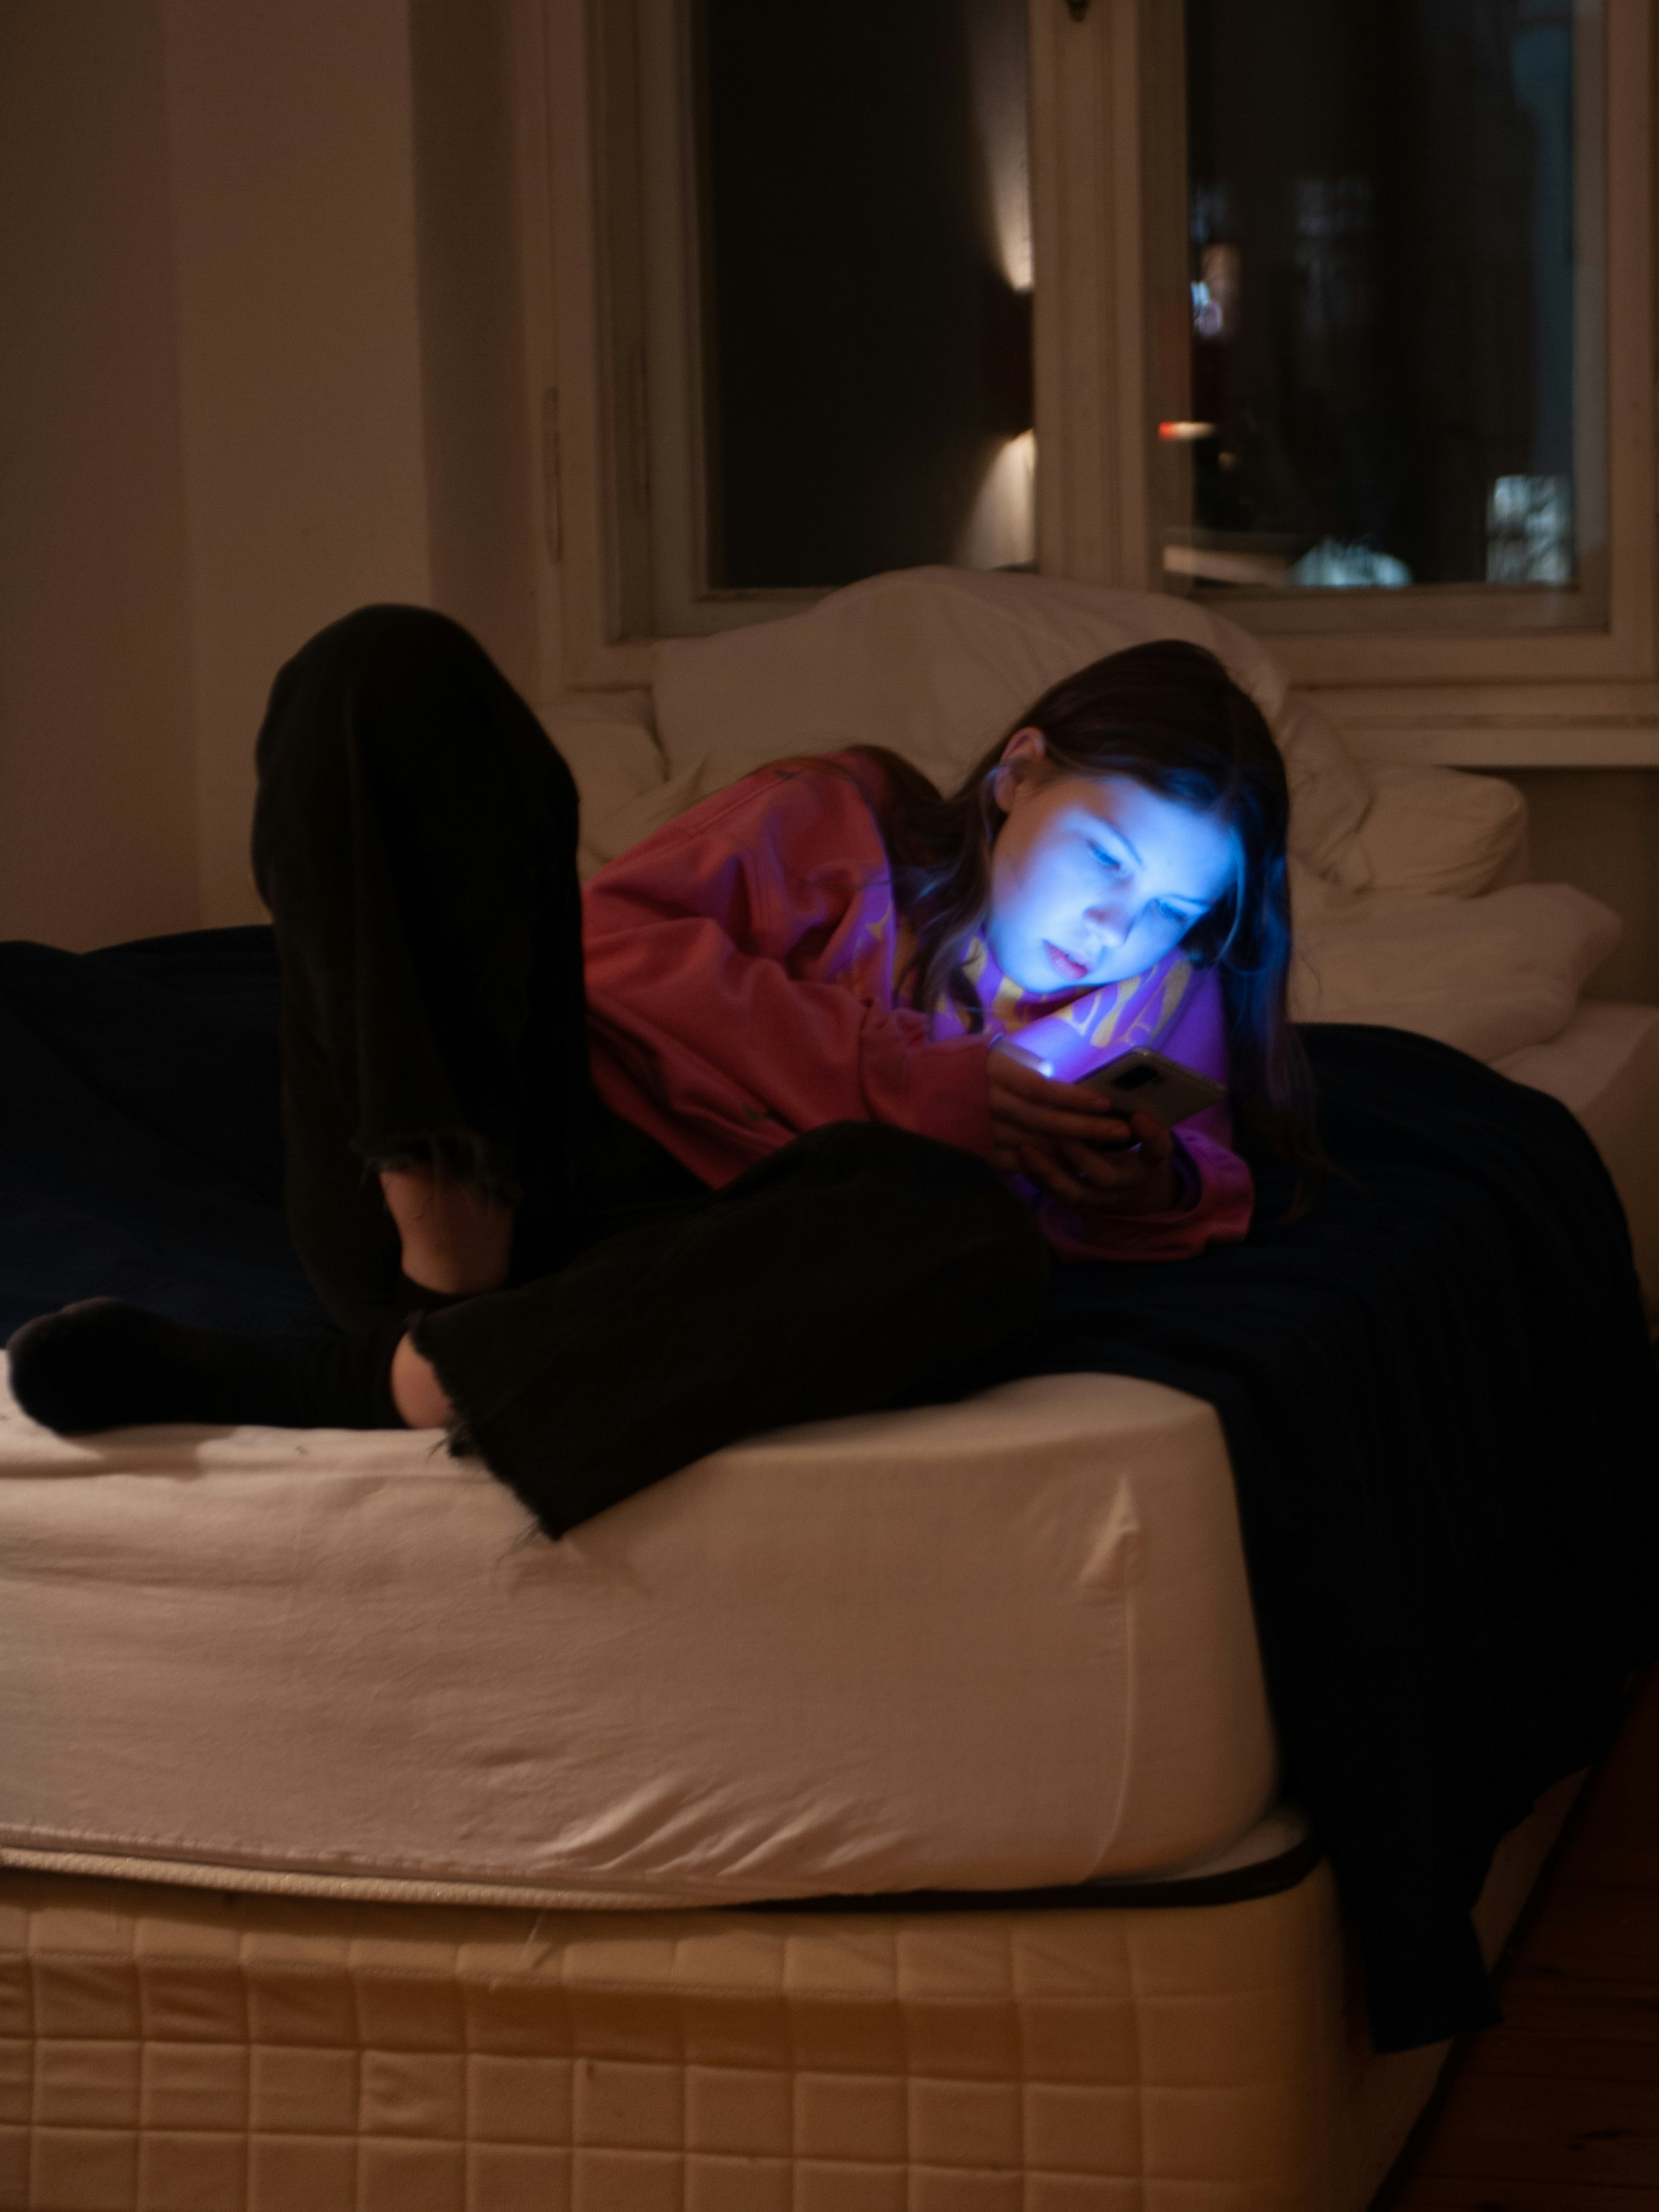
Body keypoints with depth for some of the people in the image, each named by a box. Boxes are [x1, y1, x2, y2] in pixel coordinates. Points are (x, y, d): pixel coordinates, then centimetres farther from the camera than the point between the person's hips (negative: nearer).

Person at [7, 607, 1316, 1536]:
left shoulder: (1160, 1000, 20)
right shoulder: (848, 822, 12)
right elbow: (620, 941, -1)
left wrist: (1153, 1186, -6)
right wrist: (900, 1083, -10)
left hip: (682, 1279, 0)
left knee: (967, 1229, -37)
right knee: (396, 671, -13)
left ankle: (407, 1390, -36)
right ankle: (450, 1257, -25)